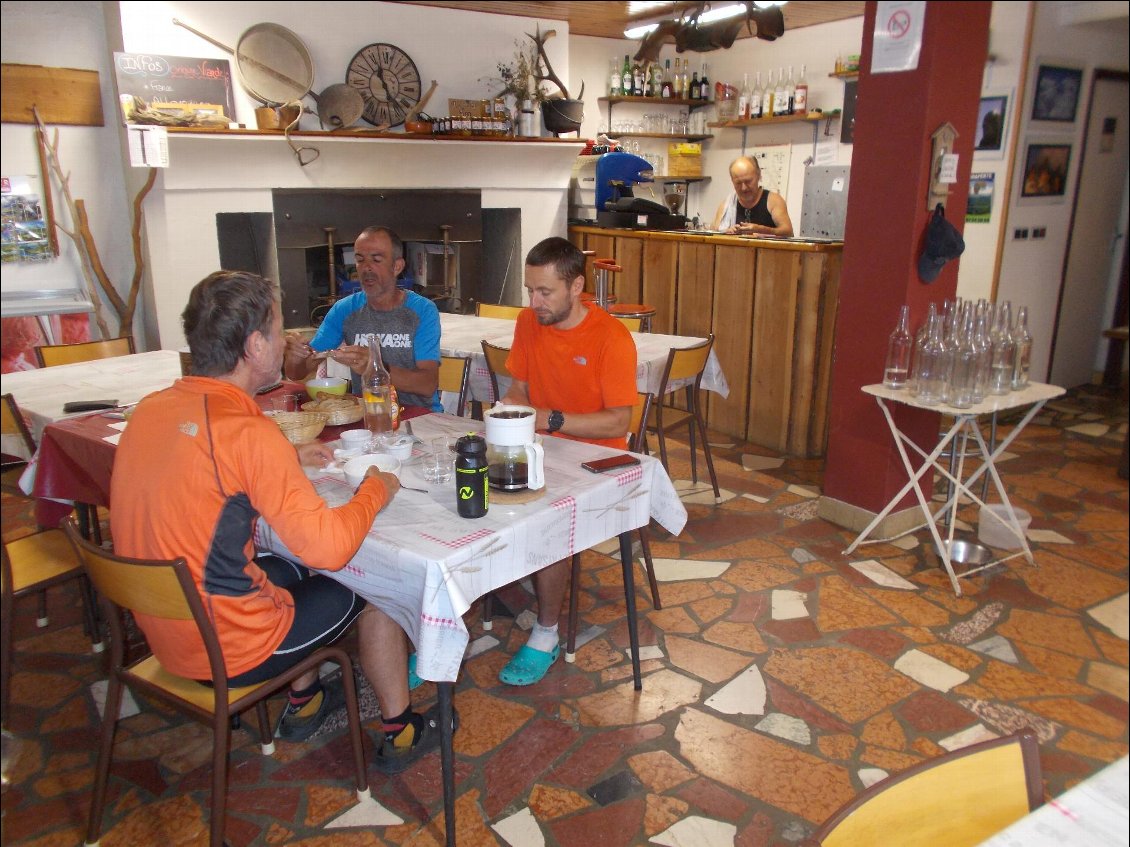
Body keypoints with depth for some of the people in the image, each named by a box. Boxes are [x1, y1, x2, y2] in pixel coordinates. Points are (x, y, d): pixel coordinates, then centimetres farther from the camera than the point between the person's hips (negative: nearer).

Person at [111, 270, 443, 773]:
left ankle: (302, 705, 42)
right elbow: (328, 546, -28)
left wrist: (286, 460, 13)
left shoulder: (151, 409, -3)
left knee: (294, 570, 30)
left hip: (159, 629, 8)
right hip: (227, 651, -7)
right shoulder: (248, 432, -28)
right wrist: (375, 491, -10)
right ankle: (399, 732, 29)